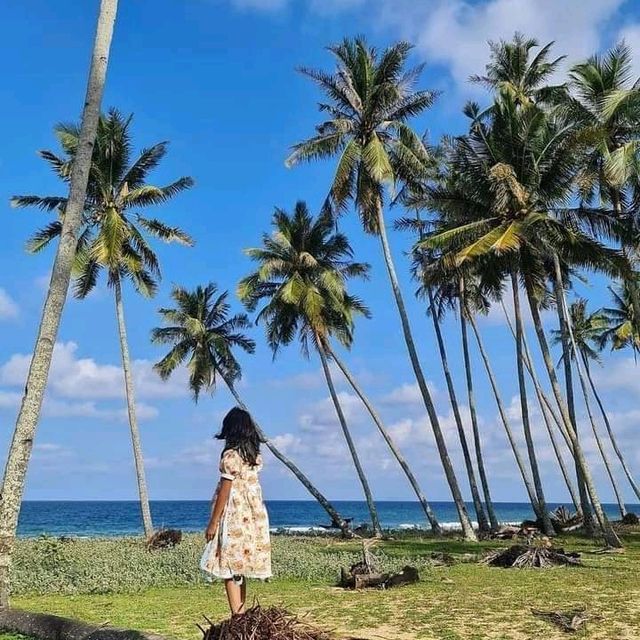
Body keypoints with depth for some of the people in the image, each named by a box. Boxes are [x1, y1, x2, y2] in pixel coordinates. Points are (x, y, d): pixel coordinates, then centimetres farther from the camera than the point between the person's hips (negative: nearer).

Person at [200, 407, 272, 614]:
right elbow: (251, 485, 8)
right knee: (240, 568, 15)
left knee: (229, 568, -2)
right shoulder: (254, 454, 8)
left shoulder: (231, 455, -13)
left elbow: (224, 491, -14)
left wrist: (213, 522, -10)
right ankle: (241, 615, 20)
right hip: (252, 516, 8)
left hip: (234, 515, -7)